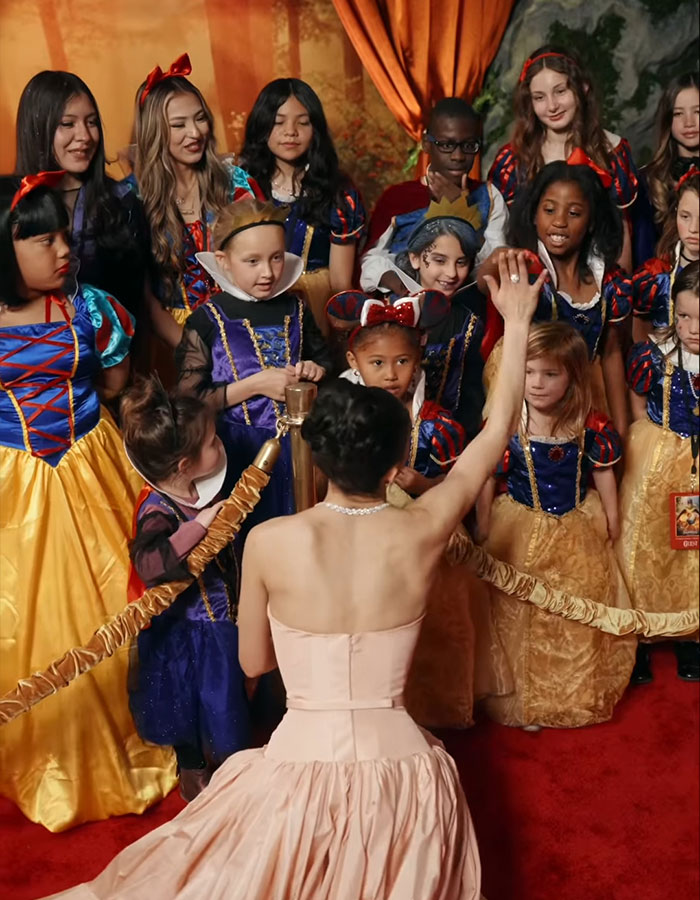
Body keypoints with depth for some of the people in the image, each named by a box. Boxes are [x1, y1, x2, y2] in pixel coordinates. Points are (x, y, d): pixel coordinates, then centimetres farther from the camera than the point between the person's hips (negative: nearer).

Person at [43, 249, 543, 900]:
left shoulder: (269, 541, -14)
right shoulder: (421, 533, -10)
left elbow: (254, 662, 3)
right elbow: (498, 429, 6)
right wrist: (517, 323, 14)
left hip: (301, 768, -2)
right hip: (400, 771, 2)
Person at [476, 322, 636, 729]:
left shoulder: (591, 426, -15)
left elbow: (603, 475, 0)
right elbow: (487, 479, -8)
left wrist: (611, 521, 8)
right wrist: (483, 528, -3)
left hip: (578, 530, 2)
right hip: (520, 530, -2)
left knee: (581, 613, 17)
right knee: (519, 616, 11)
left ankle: (578, 692, 39)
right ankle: (522, 692, 30)